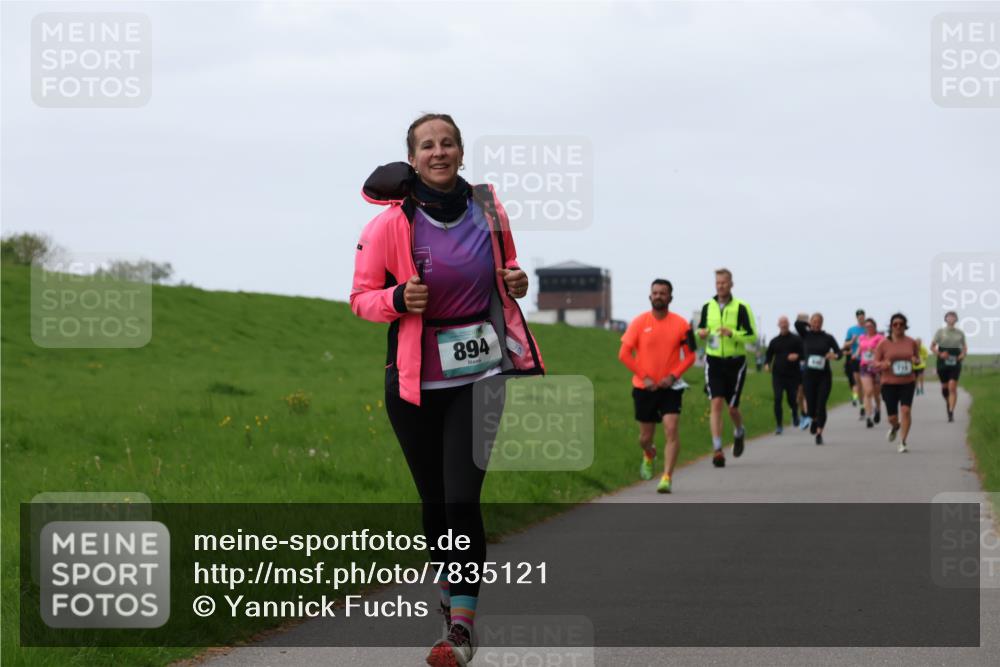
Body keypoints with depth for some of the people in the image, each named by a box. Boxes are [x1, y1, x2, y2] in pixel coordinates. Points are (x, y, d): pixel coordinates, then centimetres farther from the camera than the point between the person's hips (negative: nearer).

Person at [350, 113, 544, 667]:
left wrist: (516, 282, -3)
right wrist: (398, 299, -21)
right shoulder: (390, 224, -8)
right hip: (416, 382, 0)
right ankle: (449, 586, 36)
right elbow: (360, 298, -1)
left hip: (481, 373, 0)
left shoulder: (487, 209, 1)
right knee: (435, 498, 9)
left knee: (463, 496, -11)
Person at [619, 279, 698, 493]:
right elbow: (624, 354, -3)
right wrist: (644, 377, -10)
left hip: (670, 387, -1)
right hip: (644, 387, 1)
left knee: (671, 430, -17)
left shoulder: (681, 324, -3)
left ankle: (666, 478, -16)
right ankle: (649, 456, 45)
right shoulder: (639, 322, -3)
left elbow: (690, 355, 2)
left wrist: (673, 376, -12)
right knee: (645, 437, 10)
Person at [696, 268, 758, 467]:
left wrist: (732, 333, -25)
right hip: (714, 361, 2)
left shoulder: (741, 307, -6)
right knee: (716, 404, -11)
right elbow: (702, 329, 19)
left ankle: (739, 433, 38)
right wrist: (702, 333, -6)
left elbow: (752, 335, -9)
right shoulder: (707, 307, 6)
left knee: (732, 407, 3)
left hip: (735, 362, -2)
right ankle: (717, 450, -13)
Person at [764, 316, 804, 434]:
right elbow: (769, 355, 15)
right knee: (777, 399, -10)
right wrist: (767, 364, -6)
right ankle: (779, 425, -4)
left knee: (792, 400, 4)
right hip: (777, 375, 1)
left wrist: (797, 356, -19)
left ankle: (795, 414, 40)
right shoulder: (774, 341, 10)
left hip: (792, 375, -1)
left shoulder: (796, 340, 3)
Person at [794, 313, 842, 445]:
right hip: (809, 375, 1)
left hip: (824, 376, -1)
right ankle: (814, 420, 36)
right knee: (811, 405, 2)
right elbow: (797, 323, -11)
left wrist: (835, 355, -24)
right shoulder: (806, 335, 4)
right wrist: (809, 325, 4)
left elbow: (839, 352, -2)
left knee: (821, 405, -10)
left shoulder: (828, 338, 3)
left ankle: (819, 433, -7)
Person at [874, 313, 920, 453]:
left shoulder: (911, 343, 3)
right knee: (892, 417, 1)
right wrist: (884, 364, -19)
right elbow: (876, 363, 3)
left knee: (905, 410, -16)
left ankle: (903, 442, -8)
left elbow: (917, 358, 16)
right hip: (889, 383, 0)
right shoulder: (884, 344, -1)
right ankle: (895, 426, 40)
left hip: (907, 383, 0)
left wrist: (915, 361, -8)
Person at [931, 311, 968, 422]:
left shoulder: (960, 333, 7)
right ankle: (948, 403, 40)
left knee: (952, 387, -14)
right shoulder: (940, 332, 2)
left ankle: (951, 412, -16)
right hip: (942, 363, 1)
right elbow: (932, 346, 4)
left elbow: (964, 346, 19)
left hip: (955, 363, -1)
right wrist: (939, 354, -14)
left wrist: (963, 354, -3)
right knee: (944, 387, 9)